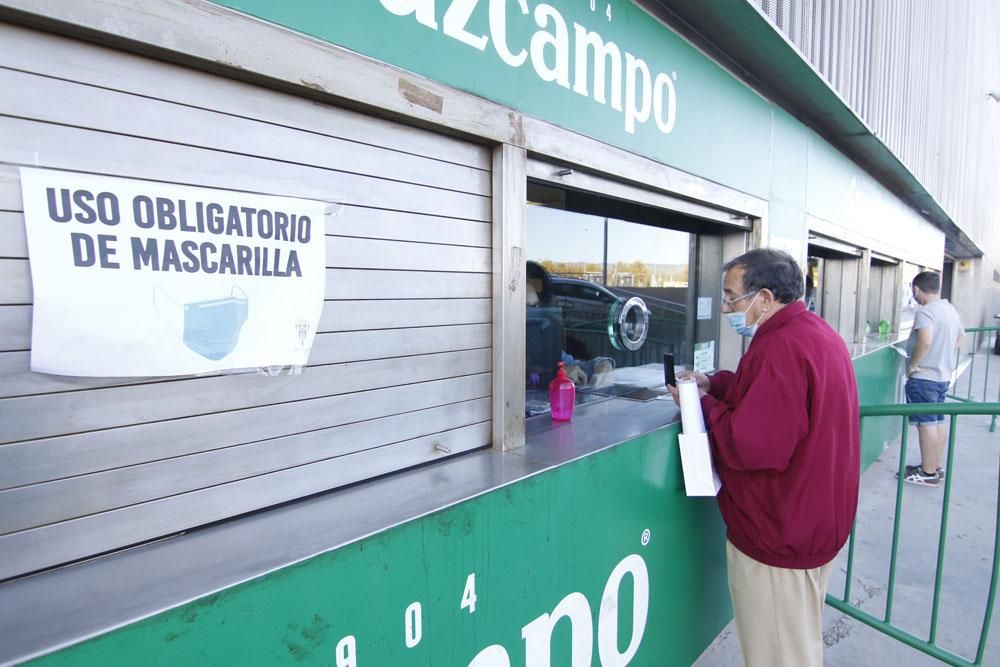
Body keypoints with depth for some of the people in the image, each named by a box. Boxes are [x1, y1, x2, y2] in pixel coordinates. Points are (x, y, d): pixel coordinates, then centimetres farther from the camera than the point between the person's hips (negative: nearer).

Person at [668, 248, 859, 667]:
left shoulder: (780, 348, -28)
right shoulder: (819, 333, 7)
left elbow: (751, 446, -31)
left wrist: (701, 404, -16)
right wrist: (715, 384, 3)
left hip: (779, 538, -10)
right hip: (819, 520, 10)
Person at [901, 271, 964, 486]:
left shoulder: (926, 311, -19)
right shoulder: (950, 309, 11)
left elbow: (925, 341, -34)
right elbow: (960, 337, 26)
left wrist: (913, 364, -22)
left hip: (924, 377, -9)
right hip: (943, 375, 9)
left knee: (927, 424, -3)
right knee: (938, 422, 16)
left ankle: (928, 473, 4)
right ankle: (936, 467, 26)